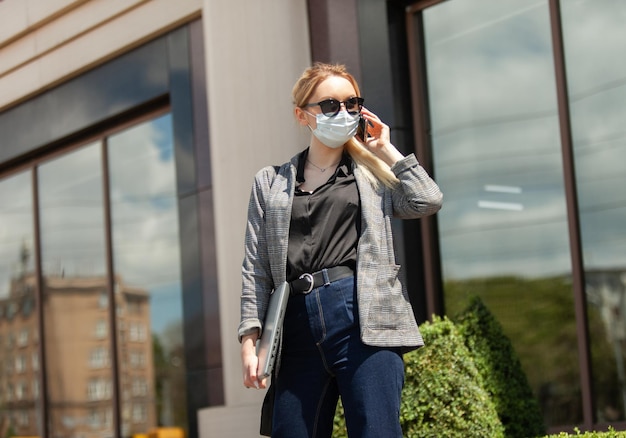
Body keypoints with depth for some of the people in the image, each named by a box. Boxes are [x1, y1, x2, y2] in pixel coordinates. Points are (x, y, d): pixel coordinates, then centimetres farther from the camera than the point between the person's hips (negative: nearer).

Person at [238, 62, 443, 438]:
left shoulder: (373, 171, 18)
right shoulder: (270, 183, 19)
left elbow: (427, 202, -1)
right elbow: (256, 269, 12)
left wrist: (387, 150, 8)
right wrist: (251, 338, 1)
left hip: (363, 318, -2)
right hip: (298, 326, 2)